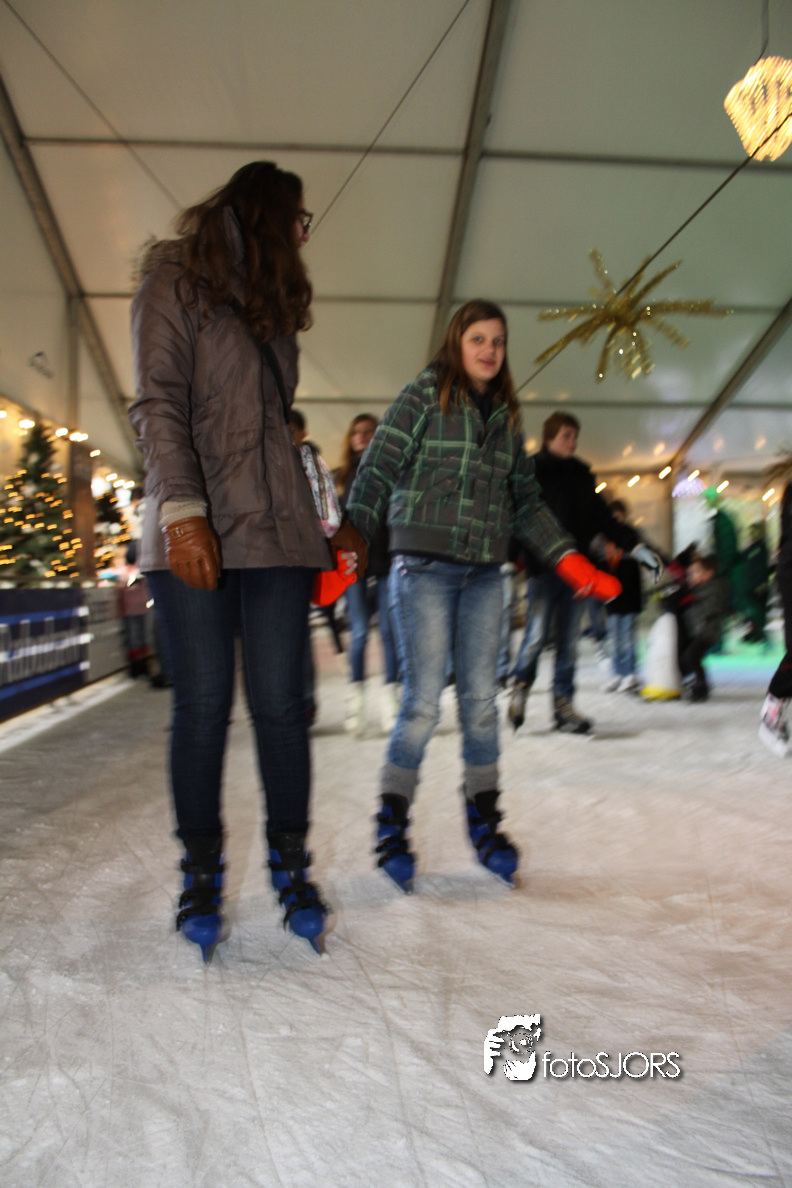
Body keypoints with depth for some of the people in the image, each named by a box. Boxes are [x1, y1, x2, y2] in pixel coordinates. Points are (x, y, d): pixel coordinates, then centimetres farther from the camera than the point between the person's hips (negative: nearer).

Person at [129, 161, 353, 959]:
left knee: (280, 704, 1)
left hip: (275, 529, 5)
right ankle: (201, 876, 13)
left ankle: (290, 868, 13)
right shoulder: (176, 278, 7)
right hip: (198, 531, -4)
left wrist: (313, 524, 10)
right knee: (204, 704, -2)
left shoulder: (271, 297, 24)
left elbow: (277, 421, 17)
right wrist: (182, 510, -17)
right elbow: (157, 404, -5)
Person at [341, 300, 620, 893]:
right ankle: (392, 827, 10)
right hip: (424, 569, -4)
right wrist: (348, 544, -16)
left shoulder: (506, 415, 17)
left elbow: (526, 500, 19)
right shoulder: (423, 396, 2)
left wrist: (569, 558, 11)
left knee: (481, 700, 6)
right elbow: (376, 473, -5)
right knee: (423, 703, -7)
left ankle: (484, 822, 22)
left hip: (485, 576, 5)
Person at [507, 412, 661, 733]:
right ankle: (520, 688, 18)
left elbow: (603, 518, 18)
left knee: (569, 641, 6)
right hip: (543, 566, -5)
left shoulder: (582, 476, 17)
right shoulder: (532, 471, 0)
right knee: (537, 635, -7)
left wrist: (637, 545, 8)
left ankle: (563, 705, 13)